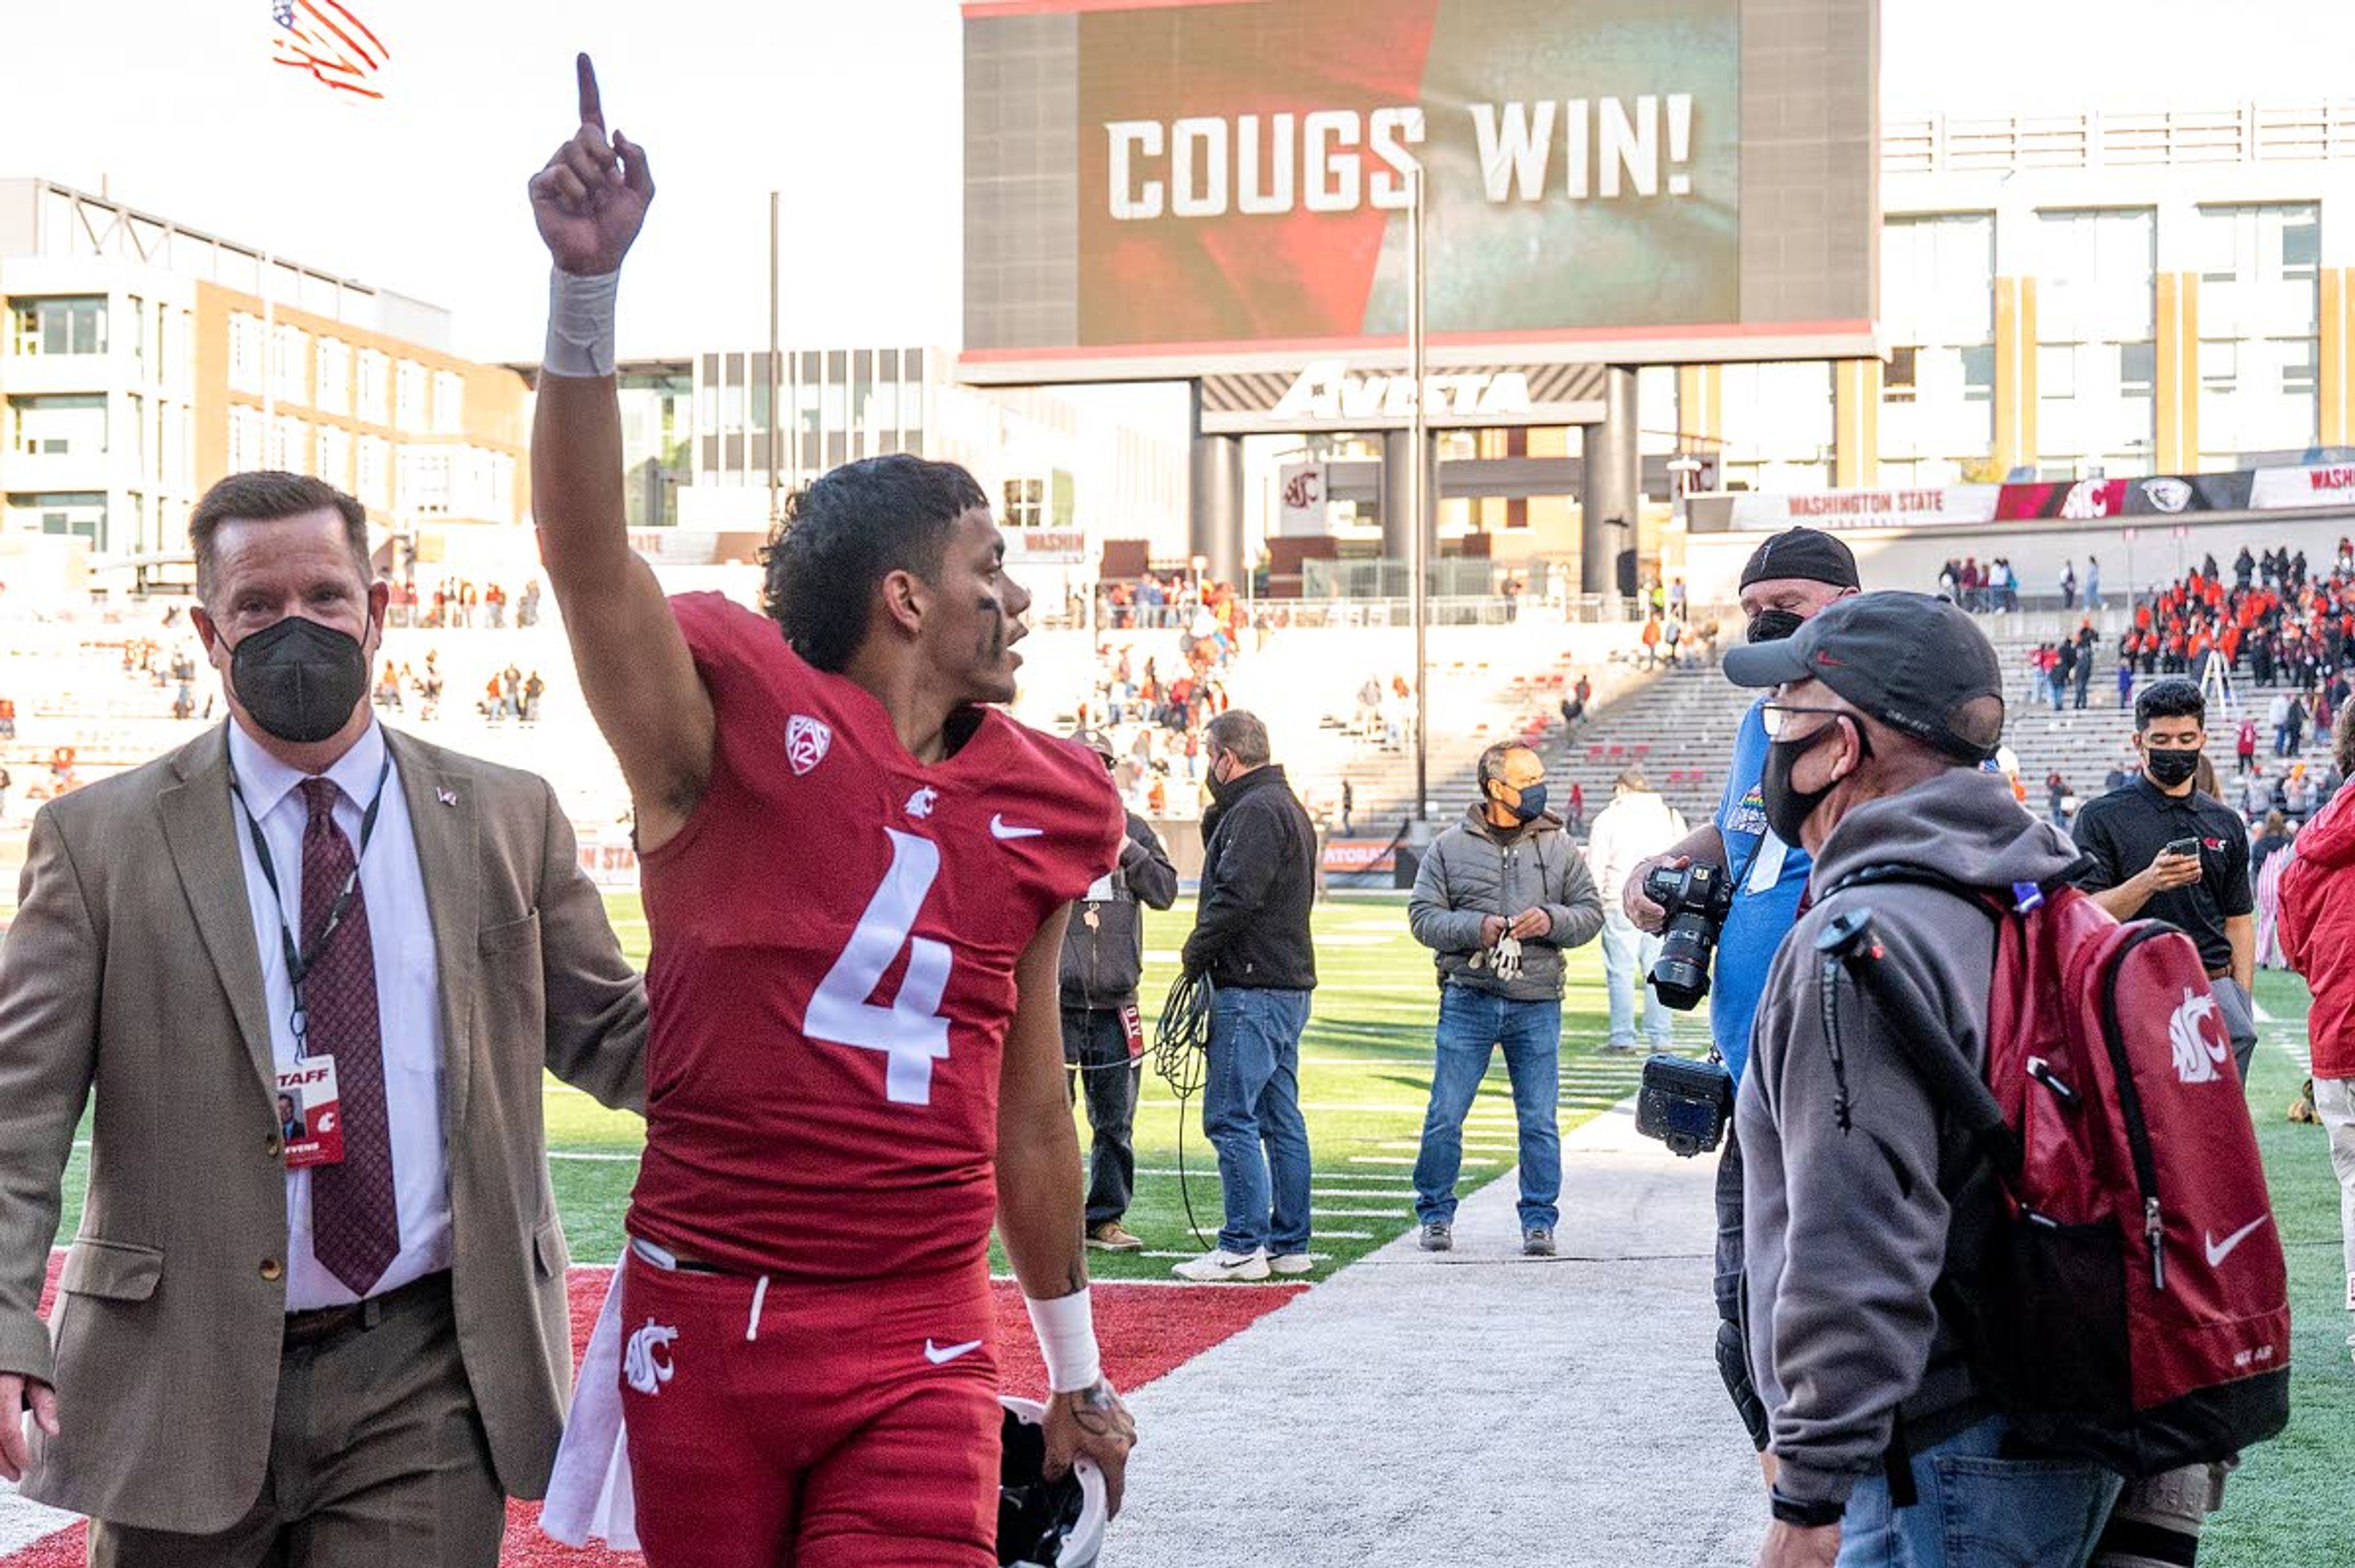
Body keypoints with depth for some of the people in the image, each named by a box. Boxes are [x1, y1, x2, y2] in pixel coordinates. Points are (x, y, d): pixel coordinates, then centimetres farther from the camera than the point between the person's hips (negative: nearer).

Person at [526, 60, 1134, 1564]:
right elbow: (587, 551, -22)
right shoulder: (735, 718, -5)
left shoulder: (1043, 807, 8)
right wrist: (588, 281, -35)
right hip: (703, 1318, -2)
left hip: (920, 1351, 2)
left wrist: (1079, 1372, 21)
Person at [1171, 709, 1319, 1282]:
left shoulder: (1256, 811, -13)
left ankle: (1243, 1247, -9)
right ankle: (1290, 1244, 14)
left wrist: (1196, 954, -9)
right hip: (1290, 984, 11)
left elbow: (1237, 897, -21)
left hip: (1252, 989, -11)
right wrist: (1217, 815, 6)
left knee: (1231, 1117, -8)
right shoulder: (1287, 806, 20)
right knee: (1281, 1118, 11)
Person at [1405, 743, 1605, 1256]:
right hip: (1468, 1000, -1)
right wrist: (1476, 928, -14)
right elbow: (1423, 915, 1)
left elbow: (1591, 912, 9)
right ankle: (1436, 1214, 16)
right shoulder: (1451, 846, 3)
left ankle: (1539, 1219, 14)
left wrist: (1552, 921, -10)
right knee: (1445, 1117, 2)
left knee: (1540, 1122, 3)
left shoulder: (1559, 847, 8)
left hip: (1537, 1006, 1)